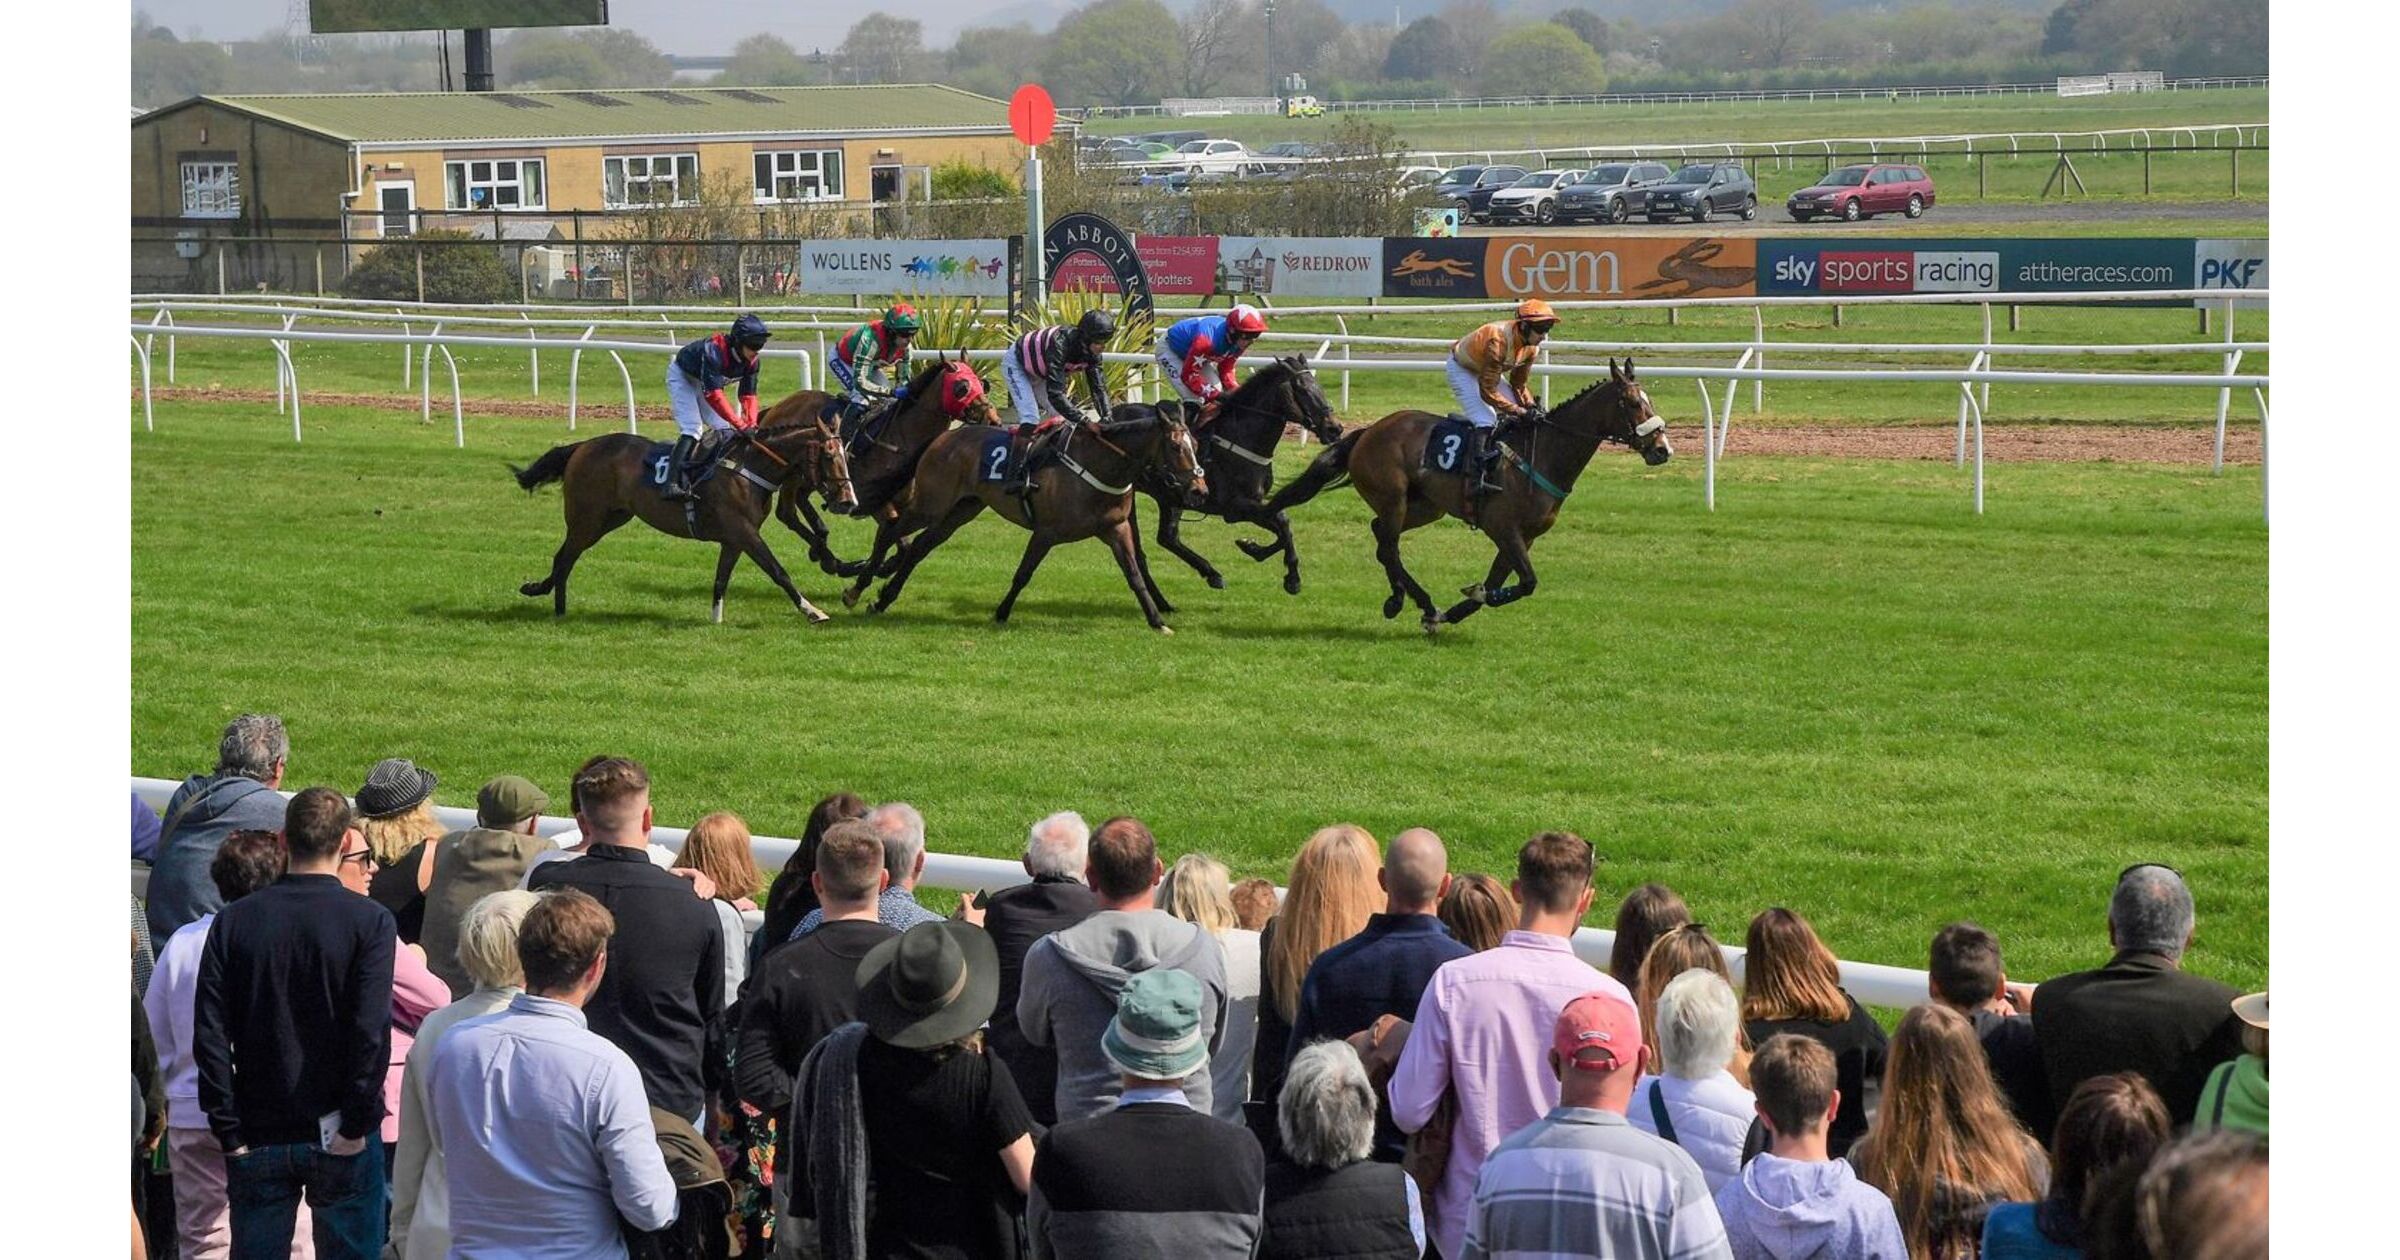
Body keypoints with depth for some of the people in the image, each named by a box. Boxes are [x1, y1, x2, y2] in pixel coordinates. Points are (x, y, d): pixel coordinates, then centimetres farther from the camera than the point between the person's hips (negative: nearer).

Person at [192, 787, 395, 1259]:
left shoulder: (233, 923, 1)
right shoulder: (369, 921, -8)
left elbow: (209, 1036, -3)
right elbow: (371, 1031, -16)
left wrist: (230, 1134, 0)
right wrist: (355, 1127, -10)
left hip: (258, 1143, 2)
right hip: (339, 1140, -2)